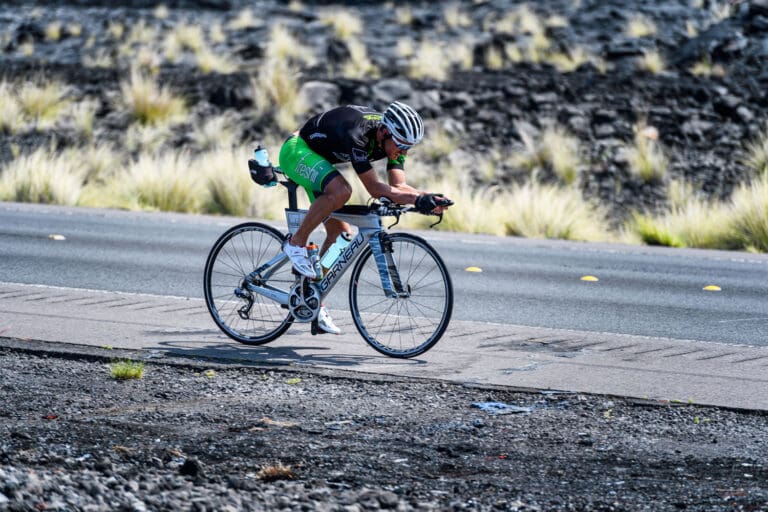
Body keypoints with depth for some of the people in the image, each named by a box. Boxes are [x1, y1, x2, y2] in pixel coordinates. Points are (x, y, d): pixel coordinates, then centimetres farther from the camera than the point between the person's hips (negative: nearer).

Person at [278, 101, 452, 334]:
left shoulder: (392, 137, -13)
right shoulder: (357, 133, -37)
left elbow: (398, 186, -15)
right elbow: (374, 188, -37)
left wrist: (428, 198, -33)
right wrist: (416, 199, -45)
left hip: (319, 159, 9)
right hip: (296, 151, -9)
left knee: (340, 233, 3)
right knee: (341, 190, -35)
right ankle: (296, 243, -16)